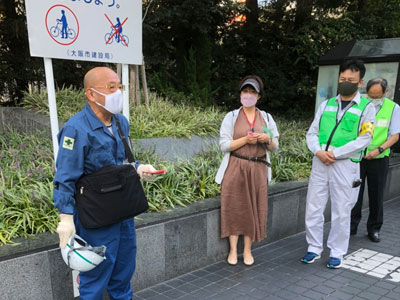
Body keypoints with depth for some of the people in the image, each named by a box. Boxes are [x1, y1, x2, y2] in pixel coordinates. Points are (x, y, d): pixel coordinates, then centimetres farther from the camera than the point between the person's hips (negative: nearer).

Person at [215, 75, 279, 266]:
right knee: (234, 207, 1)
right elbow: (224, 145, -6)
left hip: (258, 170, 2)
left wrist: (268, 140, -12)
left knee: (253, 209, 5)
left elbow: (275, 147, 10)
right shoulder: (232, 116, 1)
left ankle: (247, 250, 17)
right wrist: (246, 139, -18)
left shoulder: (266, 117, 8)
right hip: (235, 169, -2)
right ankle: (233, 250, 13)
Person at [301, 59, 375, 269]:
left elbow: (364, 139, -9)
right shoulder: (326, 105, 11)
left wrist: (335, 153, -15)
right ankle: (314, 248, 23)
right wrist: (319, 151, -11)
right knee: (313, 209, 7)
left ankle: (337, 253, 22)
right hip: (320, 164, 4)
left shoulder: (366, 107, 0)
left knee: (341, 212, 6)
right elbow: (312, 133, 8)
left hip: (345, 166, -3)